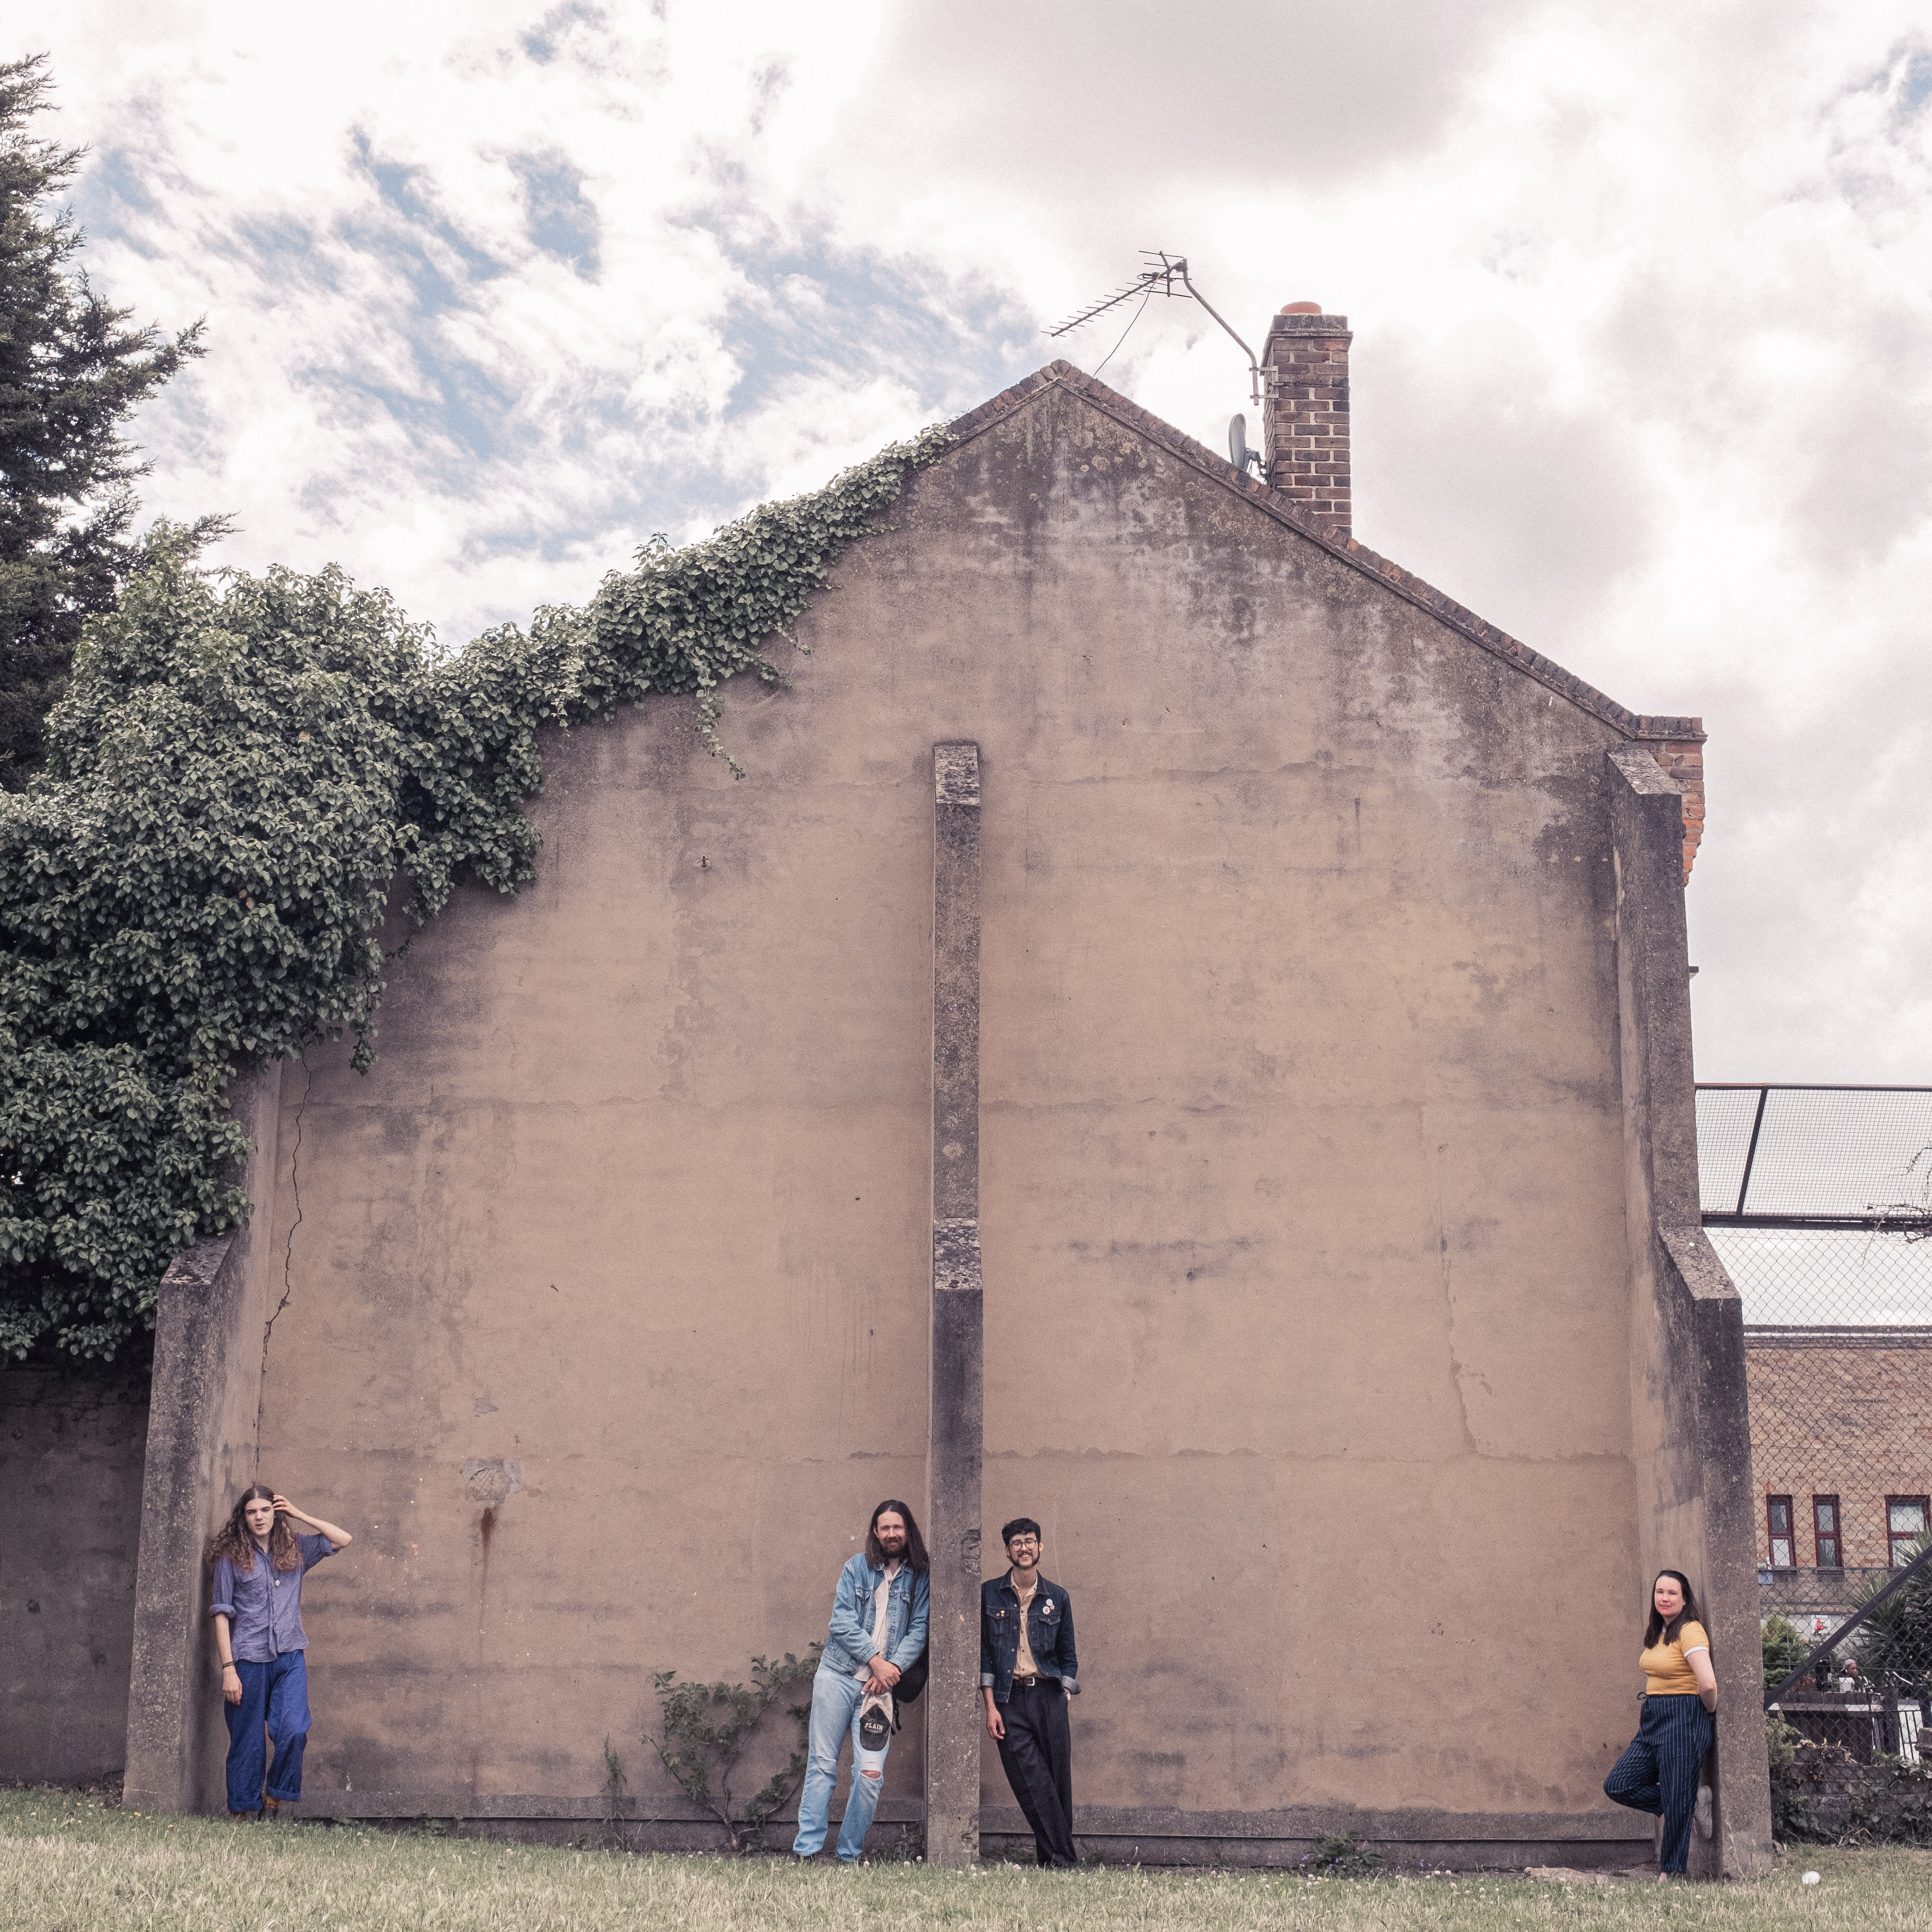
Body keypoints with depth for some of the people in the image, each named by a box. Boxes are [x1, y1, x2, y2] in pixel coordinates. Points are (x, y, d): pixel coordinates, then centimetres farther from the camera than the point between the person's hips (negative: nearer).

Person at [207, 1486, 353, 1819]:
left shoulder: (295, 1550, 12)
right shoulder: (231, 1557, 3)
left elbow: (344, 1540, 13)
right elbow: (221, 1614, 0)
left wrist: (299, 1515, 7)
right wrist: (228, 1668, -7)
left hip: (290, 1657, 2)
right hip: (248, 1660, -2)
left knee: (294, 1731, -15)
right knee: (247, 1742, 0)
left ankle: (275, 1794, 4)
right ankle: (241, 1812, 11)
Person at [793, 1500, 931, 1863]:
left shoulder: (919, 1579, 6)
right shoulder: (857, 1567, 4)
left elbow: (919, 1631, 1)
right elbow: (842, 1621, -4)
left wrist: (892, 1668, -13)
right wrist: (875, 1660, -12)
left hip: (881, 1684, 0)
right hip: (838, 1674, 0)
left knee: (871, 1773, -8)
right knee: (822, 1764, -1)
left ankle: (850, 1855, 6)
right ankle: (807, 1851, 3)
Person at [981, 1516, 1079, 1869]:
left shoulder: (1057, 1598, 11)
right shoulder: (990, 1594, 7)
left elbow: (1068, 1655, 16)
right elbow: (984, 1653, 5)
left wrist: (1062, 1698, 3)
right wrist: (991, 1707, -2)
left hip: (1049, 1696, 1)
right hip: (1009, 1700, -1)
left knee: (1058, 1782, -2)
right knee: (1034, 1785, -9)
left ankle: (1052, 1859, 8)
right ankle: (1064, 1861, -8)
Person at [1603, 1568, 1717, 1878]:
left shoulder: (1690, 1631, -14)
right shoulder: (1656, 1633, 14)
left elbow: (1708, 1684, -25)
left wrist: (1708, 1711, -7)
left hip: (1683, 1723, -9)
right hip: (1653, 1721, 9)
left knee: (1676, 1801, -3)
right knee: (1618, 1786, 0)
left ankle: (1671, 1873, 9)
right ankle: (1694, 1800, 11)